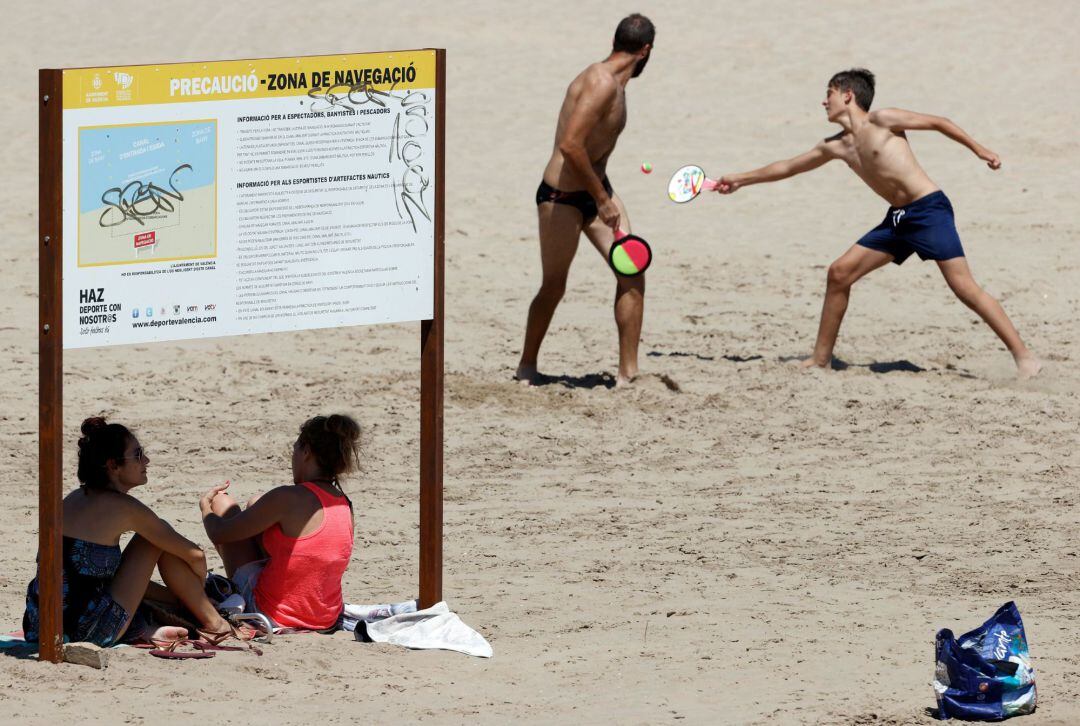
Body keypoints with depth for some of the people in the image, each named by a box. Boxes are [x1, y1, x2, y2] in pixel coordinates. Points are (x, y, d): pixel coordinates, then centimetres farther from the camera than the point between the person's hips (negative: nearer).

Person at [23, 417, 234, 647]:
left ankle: (142, 629, 16)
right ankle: (214, 623, 17)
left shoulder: (75, 499, 15)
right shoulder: (123, 507, -7)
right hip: (88, 633, -8)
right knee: (158, 540, 8)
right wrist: (196, 595, 24)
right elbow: (194, 555, 2)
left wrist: (177, 596, 29)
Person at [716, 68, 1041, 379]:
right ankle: (821, 358, 12)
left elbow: (937, 122, -1)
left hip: (929, 209, -8)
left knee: (964, 286, -16)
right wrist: (741, 179, 29)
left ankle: (1023, 356, -16)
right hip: (898, 219, 8)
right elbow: (788, 167, 25)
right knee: (839, 273, 4)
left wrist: (978, 148, -6)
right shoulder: (836, 146, 14)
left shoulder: (881, 121, -7)